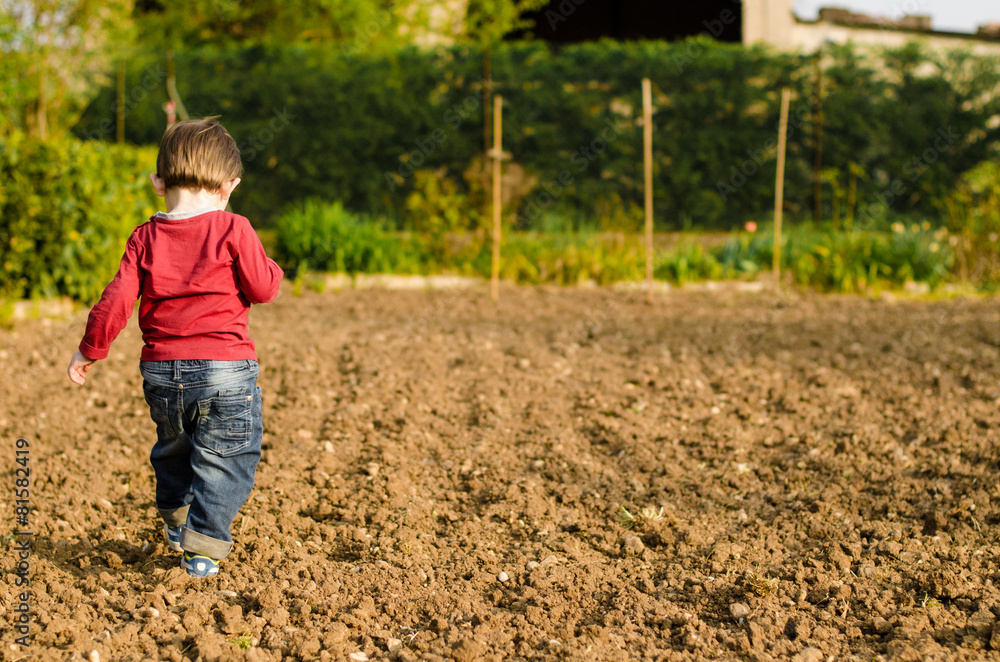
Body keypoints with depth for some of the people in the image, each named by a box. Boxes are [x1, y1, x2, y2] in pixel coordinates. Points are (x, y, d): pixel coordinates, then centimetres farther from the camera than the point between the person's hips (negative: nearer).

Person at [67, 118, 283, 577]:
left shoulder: (145, 238, 1)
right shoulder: (233, 231, -8)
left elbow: (116, 300, -1)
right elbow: (263, 289, -6)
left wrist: (89, 350, 10)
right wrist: (269, 268, 16)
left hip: (161, 370, 4)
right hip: (225, 369, -4)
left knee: (173, 448, 26)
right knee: (223, 458, 5)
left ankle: (176, 522, 40)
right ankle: (204, 544, -2)